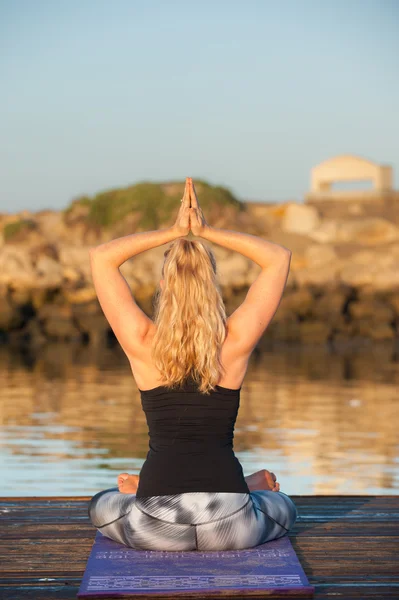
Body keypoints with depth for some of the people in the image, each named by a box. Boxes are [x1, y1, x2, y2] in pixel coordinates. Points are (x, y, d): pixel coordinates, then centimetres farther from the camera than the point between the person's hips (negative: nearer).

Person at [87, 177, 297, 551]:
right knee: (283, 507, 36)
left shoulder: (144, 345, -3)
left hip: (156, 529, 0)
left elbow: (101, 257, 8)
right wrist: (206, 232, 4)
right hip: (230, 526, 1)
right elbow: (279, 258, 10)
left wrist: (174, 232, 6)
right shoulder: (236, 342, -2)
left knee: (101, 505, 35)